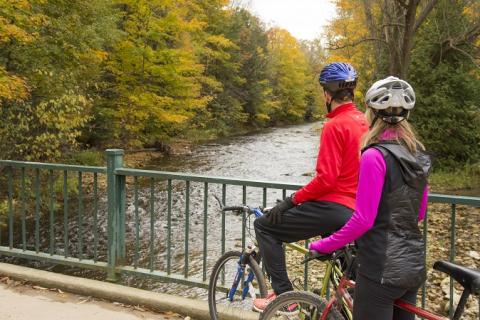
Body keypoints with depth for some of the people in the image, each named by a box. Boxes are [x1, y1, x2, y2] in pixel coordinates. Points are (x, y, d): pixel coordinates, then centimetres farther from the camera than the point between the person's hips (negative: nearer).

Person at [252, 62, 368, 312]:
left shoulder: (334, 126, -17)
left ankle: (283, 293, 1)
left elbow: (326, 179, -22)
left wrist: (290, 201, -12)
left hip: (333, 207, -9)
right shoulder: (364, 122, 10)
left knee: (264, 227, 2)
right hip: (355, 211, 9)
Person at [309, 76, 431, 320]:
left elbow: (363, 220, -19)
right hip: (413, 265, 8)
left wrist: (324, 245, -8)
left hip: (382, 268, -8)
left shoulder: (375, 156, -18)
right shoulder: (418, 156, 6)